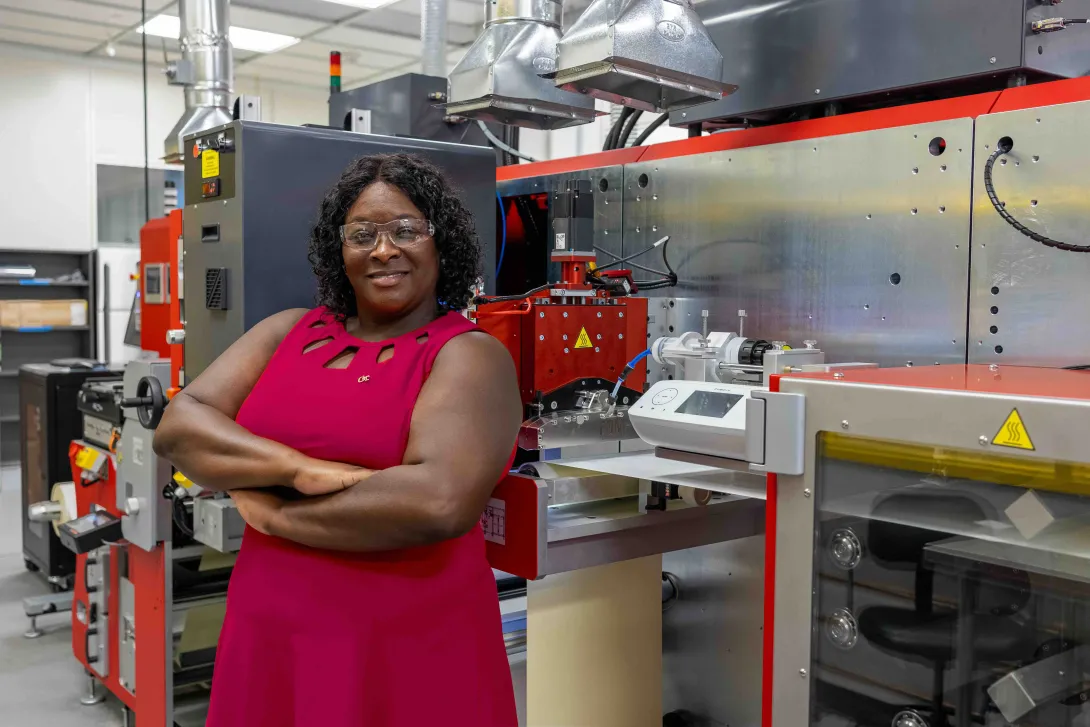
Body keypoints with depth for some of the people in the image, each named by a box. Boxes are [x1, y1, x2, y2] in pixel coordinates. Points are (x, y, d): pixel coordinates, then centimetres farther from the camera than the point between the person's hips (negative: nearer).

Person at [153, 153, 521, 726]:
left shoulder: (470, 355, -9)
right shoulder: (288, 332, 7)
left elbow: (441, 502, -24)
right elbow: (177, 426, -3)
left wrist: (272, 511, -14)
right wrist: (300, 468, -19)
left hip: (413, 656, -4)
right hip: (266, 640, 4)